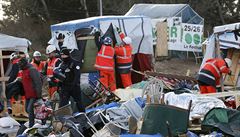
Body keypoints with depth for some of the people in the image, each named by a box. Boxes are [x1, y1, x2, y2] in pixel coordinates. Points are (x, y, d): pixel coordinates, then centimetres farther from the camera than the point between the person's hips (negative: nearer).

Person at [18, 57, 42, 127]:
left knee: (30, 109, -15)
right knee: (27, 109, 14)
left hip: (34, 94, -10)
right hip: (28, 95, 10)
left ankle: (31, 126, -10)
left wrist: (38, 94, -22)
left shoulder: (32, 70, -15)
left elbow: (38, 82, -20)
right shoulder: (24, 71, 16)